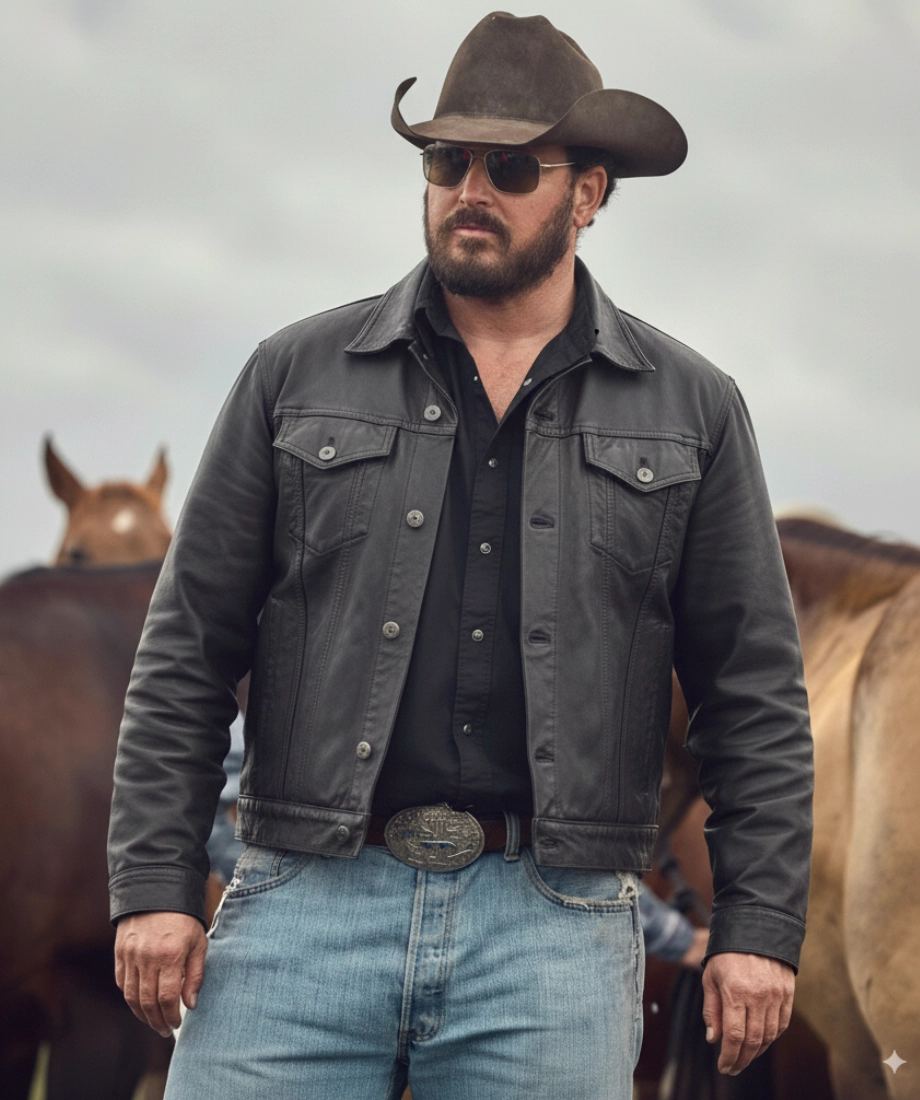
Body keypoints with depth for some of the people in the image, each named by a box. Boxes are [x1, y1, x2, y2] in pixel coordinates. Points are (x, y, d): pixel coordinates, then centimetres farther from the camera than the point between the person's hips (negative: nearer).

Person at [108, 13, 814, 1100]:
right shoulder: (296, 377, 9)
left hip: (554, 927, 0)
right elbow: (187, 650, 8)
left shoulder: (691, 410, 10)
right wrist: (155, 883, -1)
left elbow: (753, 688, 9)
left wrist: (760, 924, 1)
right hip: (306, 905, 0)